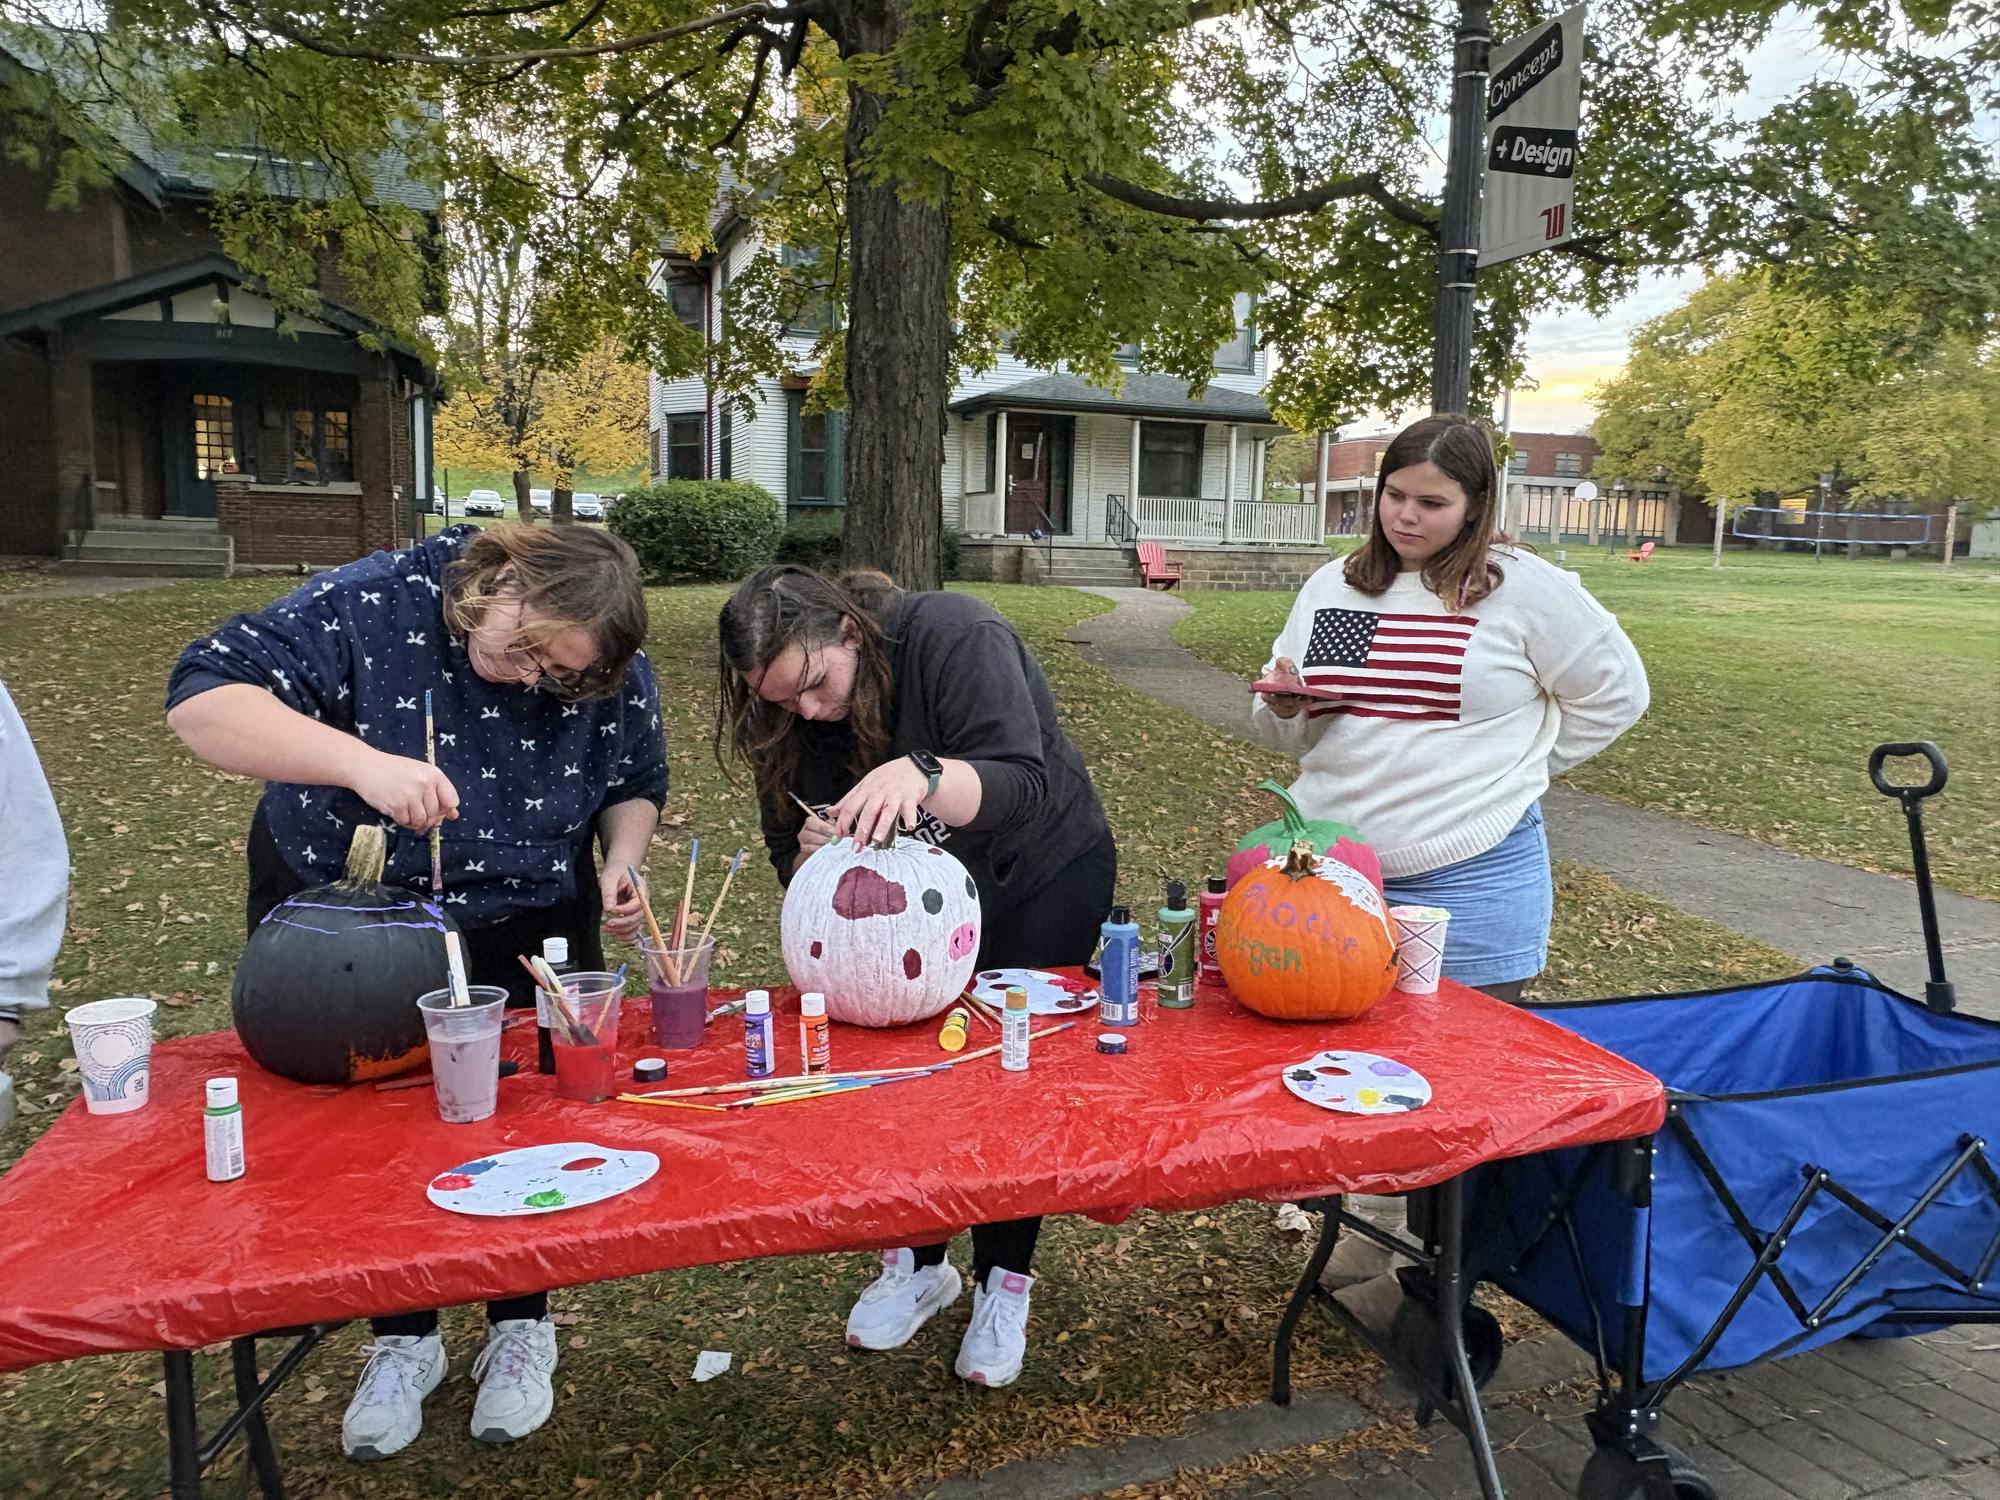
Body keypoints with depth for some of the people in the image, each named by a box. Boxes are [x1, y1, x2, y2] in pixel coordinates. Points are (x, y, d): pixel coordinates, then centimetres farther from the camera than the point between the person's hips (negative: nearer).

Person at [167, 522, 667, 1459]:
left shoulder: (611, 676, -15)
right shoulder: (371, 607, -24)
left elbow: (634, 785, 2)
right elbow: (202, 700, -32)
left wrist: (622, 860, -20)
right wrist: (362, 762, -46)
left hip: (524, 942, 1)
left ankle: (520, 1329, 34)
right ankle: (403, 1340, 35)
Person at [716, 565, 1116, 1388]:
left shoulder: (951, 637, -31)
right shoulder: (786, 718, -13)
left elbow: (1024, 785, -38)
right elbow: (790, 852, -6)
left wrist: (919, 776, -55)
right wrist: (812, 853, -30)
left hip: (1041, 880, -4)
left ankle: (1004, 1283, 16)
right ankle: (918, 1261, 25)